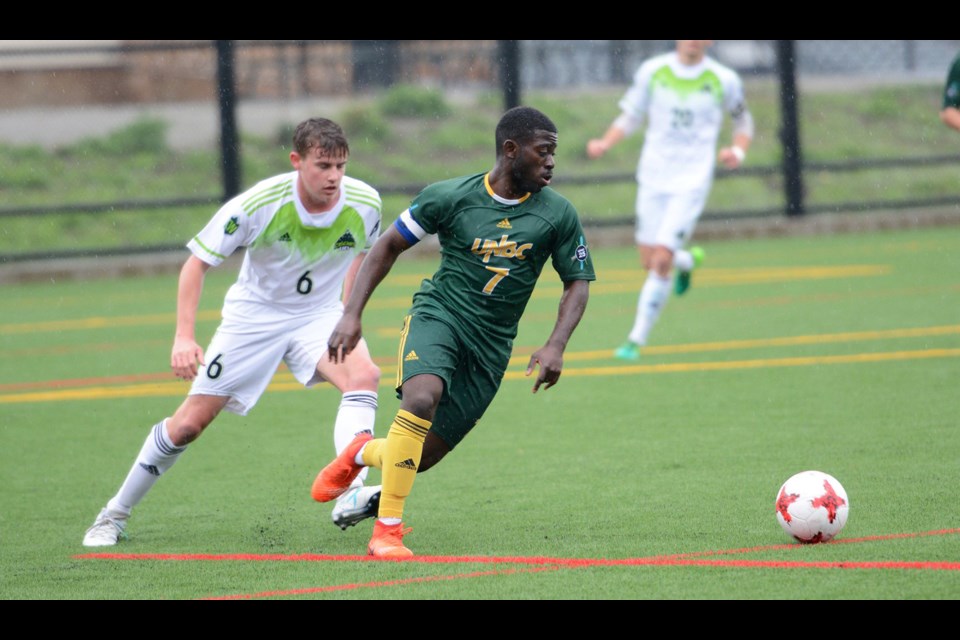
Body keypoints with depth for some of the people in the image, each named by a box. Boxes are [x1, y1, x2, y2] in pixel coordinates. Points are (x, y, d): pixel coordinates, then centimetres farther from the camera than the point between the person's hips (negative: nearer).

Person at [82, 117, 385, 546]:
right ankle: (115, 515, 19)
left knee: (364, 376, -31)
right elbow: (197, 262, -16)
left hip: (318, 315, 2)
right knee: (189, 423, 0)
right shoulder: (259, 204, -25)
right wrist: (184, 337, -24)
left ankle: (350, 497, -41)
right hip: (254, 314, -2)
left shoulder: (364, 203, -16)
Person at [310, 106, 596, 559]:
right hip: (439, 314, -3)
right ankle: (387, 529, -24)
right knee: (422, 398, -34)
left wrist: (555, 346, -11)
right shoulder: (449, 197, -7)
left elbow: (577, 284, 6)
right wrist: (351, 315, -5)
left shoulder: (558, 214, -3)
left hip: (491, 346, 3)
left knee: (422, 457, 2)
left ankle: (365, 453, 39)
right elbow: (388, 246, 4)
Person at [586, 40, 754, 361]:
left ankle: (636, 340, -3)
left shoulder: (724, 81, -3)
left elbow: (743, 121, 12)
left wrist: (738, 151, -8)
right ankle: (688, 260, 41)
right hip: (652, 179, 3)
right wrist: (605, 143, -11)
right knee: (649, 262, 4)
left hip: (692, 182, -3)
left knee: (661, 261, -14)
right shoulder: (652, 71, 0)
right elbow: (630, 117, 7)